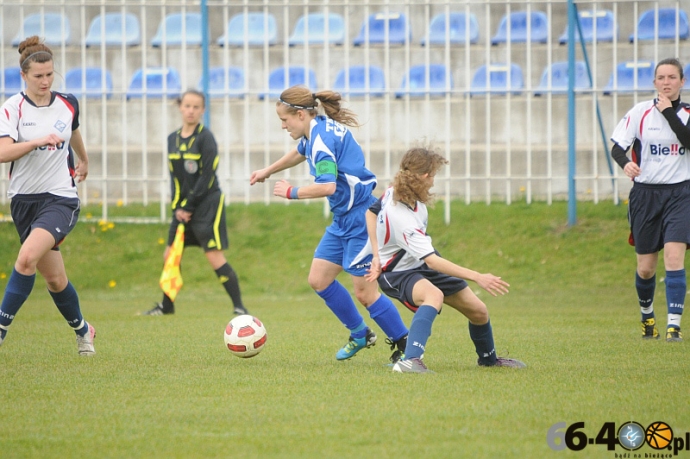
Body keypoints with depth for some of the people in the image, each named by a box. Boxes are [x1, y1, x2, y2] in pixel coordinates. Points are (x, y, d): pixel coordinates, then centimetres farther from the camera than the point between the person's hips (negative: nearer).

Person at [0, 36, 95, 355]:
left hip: (60, 198, -1)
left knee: (27, 257, -25)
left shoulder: (68, 104, 3)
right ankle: (82, 331, 33)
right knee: (54, 278, 8)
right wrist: (39, 141, -34)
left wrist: (84, 161, 43)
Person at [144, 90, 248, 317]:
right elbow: (174, 176, 11)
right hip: (182, 206, 7)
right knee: (170, 255, 10)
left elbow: (206, 176, -14)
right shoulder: (173, 139, 9)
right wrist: (177, 207, -2)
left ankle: (239, 307, -11)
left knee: (214, 256, -13)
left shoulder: (205, 137, -10)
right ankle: (167, 305, 25)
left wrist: (188, 207, -13)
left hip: (207, 204, -7)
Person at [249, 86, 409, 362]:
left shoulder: (322, 137, -21)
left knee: (365, 292, -7)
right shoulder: (316, 131, 8)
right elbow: (300, 153, 33)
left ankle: (406, 346, 4)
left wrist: (291, 192, -17)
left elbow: (327, 186, -32)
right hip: (344, 218, 10)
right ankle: (360, 335, 23)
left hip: (361, 217, -10)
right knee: (318, 279, 10)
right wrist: (268, 171, 45)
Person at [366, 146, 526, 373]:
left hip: (421, 263, 9)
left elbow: (372, 212, 6)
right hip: (399, 273, -9)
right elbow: (432, 261, -38)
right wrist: (477, 277, -40)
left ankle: (488, 358, 39)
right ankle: (410, 361, -53)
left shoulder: (396, 191, -12)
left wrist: (378, 254, 2)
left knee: (478, 310, 10)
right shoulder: (402, 219, -36)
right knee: (434, 295, -44)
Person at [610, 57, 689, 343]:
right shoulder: (641, 112, -1)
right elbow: (617, 147, -4)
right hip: (646, 193, 1)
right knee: (645, 268, 5)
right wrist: (625, 163, -25)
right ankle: (647, 316, 33)